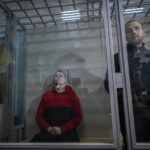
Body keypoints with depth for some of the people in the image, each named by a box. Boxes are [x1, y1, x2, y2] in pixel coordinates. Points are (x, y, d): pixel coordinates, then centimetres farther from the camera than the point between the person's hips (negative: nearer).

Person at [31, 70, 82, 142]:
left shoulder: (72, 94, 9)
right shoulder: (46, 95, 14)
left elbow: (78, 117, 4)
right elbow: (39, 116, 12)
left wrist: (62, 129, -9)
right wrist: (48, 128, -7)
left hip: (67, 132, -1)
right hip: (47, 132, 2)